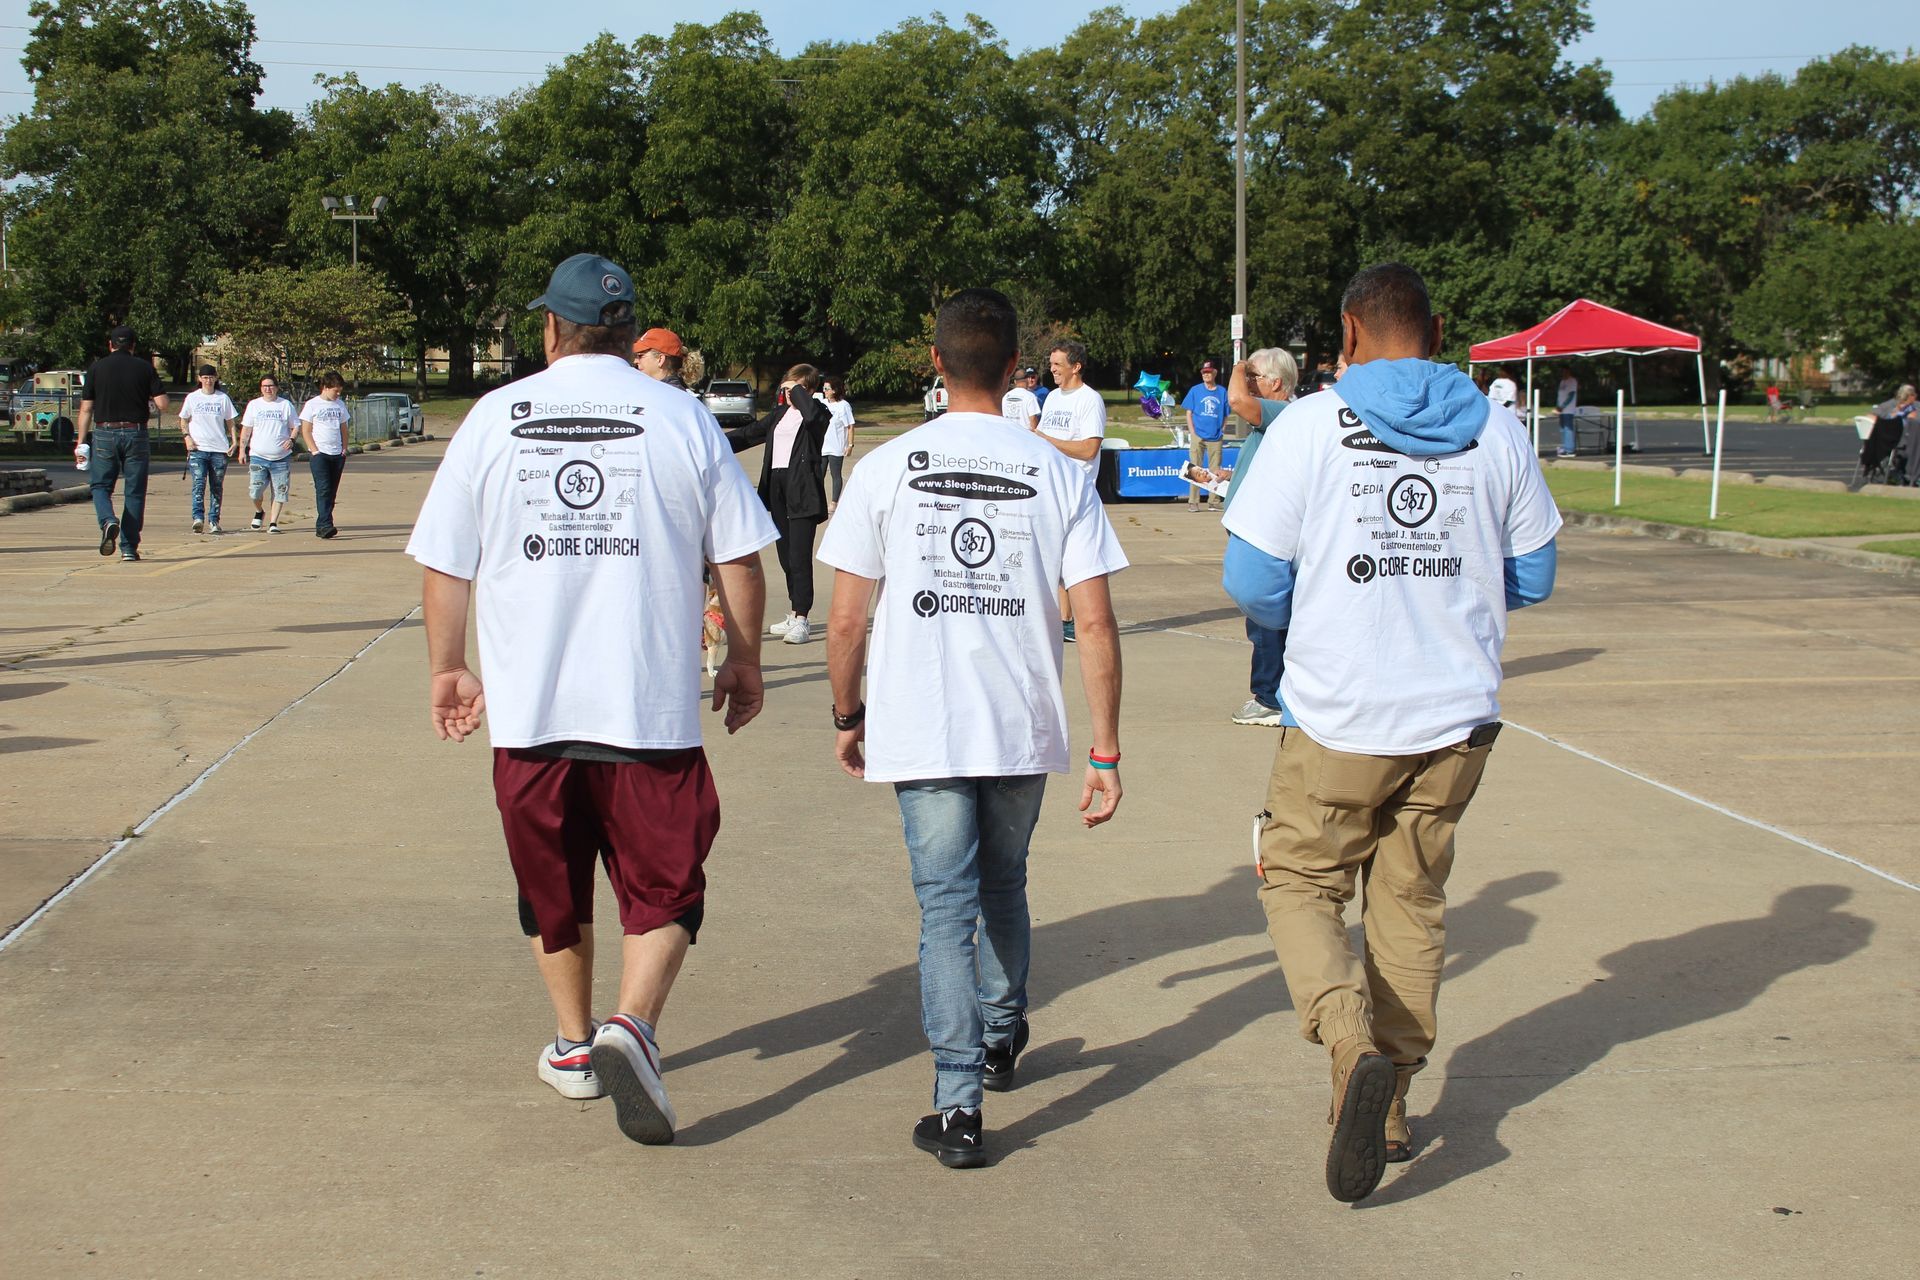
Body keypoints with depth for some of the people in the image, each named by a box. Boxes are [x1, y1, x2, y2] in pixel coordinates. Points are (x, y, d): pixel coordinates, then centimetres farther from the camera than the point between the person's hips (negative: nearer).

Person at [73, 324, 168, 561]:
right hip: (136, 434, 0)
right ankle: (129, 547, 6)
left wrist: (80, 442, 6)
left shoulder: (97, 368, 2)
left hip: (105, 434, 0)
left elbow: (85, 410, 2)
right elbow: (162, 404, -5)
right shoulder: (145, 368, 1)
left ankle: (108, 521, -18)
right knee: (134, 492, 7)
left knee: (100, 486, 12)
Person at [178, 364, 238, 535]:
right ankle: (198, 518, -22)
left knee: (216, 487, 4)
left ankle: (214, 521, 10)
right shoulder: (192, 398, 8)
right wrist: (187, 437, -2)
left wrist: (234, 442, 1)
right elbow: (183, 420, 15)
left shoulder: (223, 398, 8)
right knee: (199, 484, -15)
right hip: (198, 449, -1)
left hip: (219, 450, 1)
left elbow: (230, 421, 13)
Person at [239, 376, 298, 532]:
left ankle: (273, 522, 5)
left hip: (281, 458, 0)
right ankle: (259, 511, 24)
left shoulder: (286, 405, 7)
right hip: (258, 456, 0)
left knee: (279, 492, -2)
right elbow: (246, 430, 11)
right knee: (255, 491, -5)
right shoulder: (254, 405, 10)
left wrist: (291, 439, -9)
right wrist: (242, 450, 4)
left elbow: (295, 426, 12)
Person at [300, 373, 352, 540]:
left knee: (332, 492, 5)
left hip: (337, 454, 5)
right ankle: (325, 525, -23)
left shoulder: (340, 405, 14)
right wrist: (315, 451, -11)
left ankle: (321, 526, 11)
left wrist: (344, 449, 8)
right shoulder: (312, 405, -1)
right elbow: (306, 431, -3)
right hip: (319, 454, -5)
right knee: (323, 489, -16)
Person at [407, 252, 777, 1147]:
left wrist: (448, 667, 18)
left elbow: (444, 563, 6)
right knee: (662, 884, 6)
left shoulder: (494, 417, 3)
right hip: (653, 705, -2)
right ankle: (631, 1026, -16)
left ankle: (574, 1045, 31)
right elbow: (738, 557, 1)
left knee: (552, 888, 19)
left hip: (527, 707, 2)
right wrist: (744, 659, 14)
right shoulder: (681, 418, 0)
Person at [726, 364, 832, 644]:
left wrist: (797, 390, -14)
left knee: (800, 556, -10)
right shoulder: (779, 412, 17)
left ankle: (802, 621, -6)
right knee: (786, 556, 12)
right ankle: (794, 616, 21)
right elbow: (751, 433, 24)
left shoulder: (820, 413, -4)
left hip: (803, 490, -7)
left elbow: (812, 414, -29)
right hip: (777, 487, 7)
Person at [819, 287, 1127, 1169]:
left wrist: (847, 716, 13)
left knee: (947, 907, 2)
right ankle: (1002, 1039, 44)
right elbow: (1095, 622, -5)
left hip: (920, 731, -2)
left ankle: (958, 1106, -4)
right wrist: (1106, 752, 0)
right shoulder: (1058, 474, -1)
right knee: (1002, 885, 23)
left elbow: (846, 617, -2)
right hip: (1024, 730, 2)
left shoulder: (887, 467, -3)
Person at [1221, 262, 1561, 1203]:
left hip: (1340, 717, -3)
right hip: (1459, 715, 4)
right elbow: (1532, 577, 8)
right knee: (1412, 898, 17)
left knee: (1300, 883, 12)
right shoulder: (1497, 431, 1)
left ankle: (1352, 1048, -13)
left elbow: (1252, 580, -9)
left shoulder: (1310, 426, -9)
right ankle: (1389, 1102, 25)